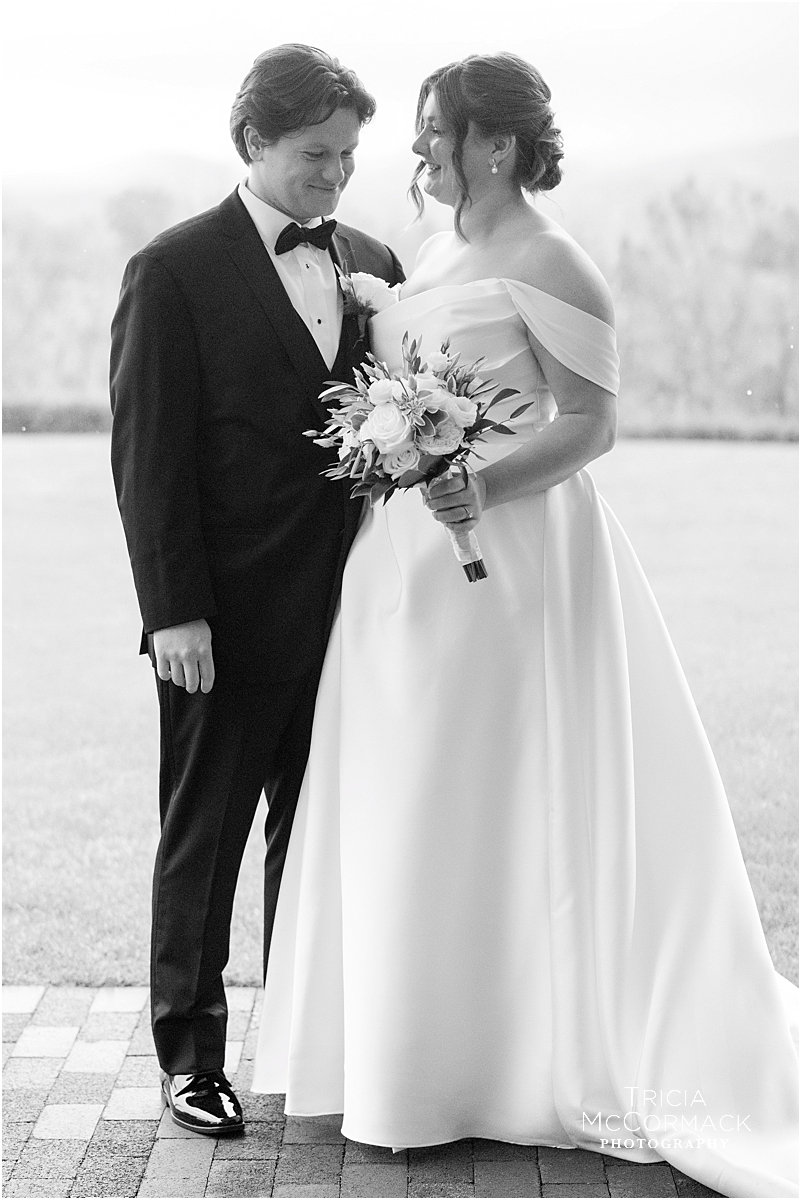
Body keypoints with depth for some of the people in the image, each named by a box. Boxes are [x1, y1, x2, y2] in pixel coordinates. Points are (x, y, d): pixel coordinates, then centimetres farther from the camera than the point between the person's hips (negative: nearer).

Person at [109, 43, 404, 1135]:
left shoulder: (375, 265, 10)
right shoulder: (174, 271, -6)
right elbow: (148, 456, -9)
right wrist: (174, 612, -14)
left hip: (346, 613, 5)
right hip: (229, 618, -5)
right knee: (205, 840, 8)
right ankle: (191, 1053, 20)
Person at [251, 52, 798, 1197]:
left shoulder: (547, 264, -11)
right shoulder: (434, 255, 16)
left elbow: (592, 424, -16)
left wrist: (487, 484, -28)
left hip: (503, 561, -9)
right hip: (410, 561, 9)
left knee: (487, 798, -2)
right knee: (406, 798, 11)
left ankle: (492, 1063, 11)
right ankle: (411, 1044, 24)